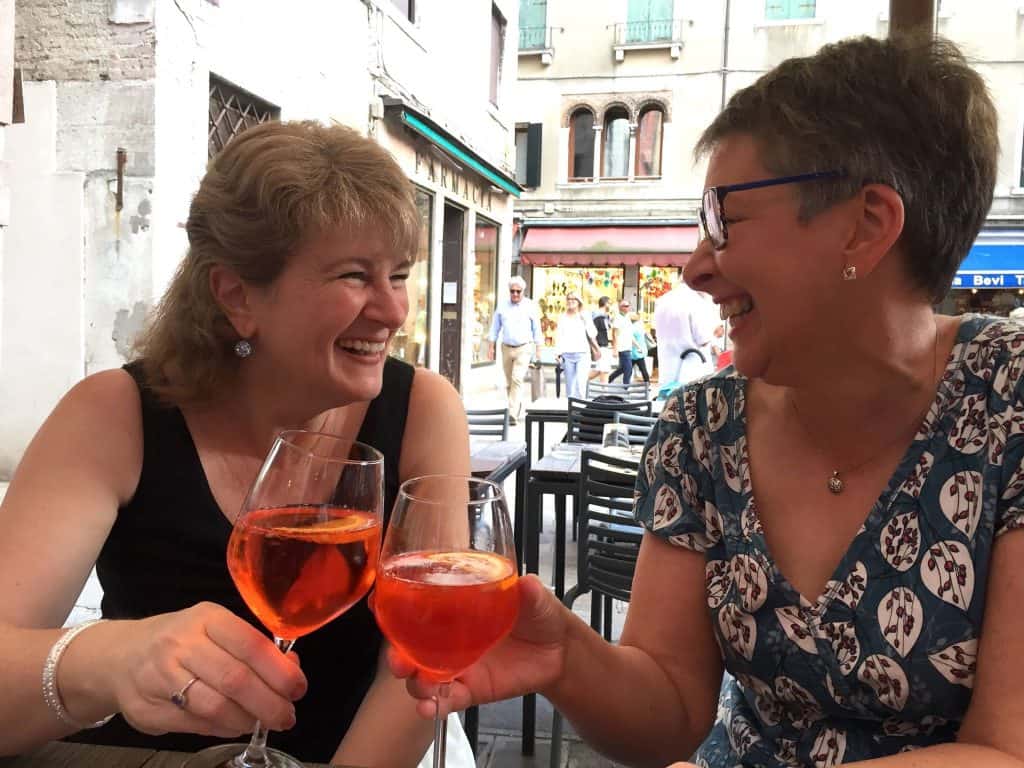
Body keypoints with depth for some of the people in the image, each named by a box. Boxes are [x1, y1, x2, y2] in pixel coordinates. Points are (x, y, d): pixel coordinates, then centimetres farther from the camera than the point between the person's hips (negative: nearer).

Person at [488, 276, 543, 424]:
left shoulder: (530, 307, 0)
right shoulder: (502, 307, 5)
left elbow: (537, 329, 5)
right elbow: (495, 328, 12)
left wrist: (538, 350, 3)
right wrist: (491, 346, 6)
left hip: (524, 348, -4)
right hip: (506, 348, 4)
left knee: (517, 380, -17)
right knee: (509, 383, 10)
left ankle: (513, 414, -20)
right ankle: (519, 411, 25)